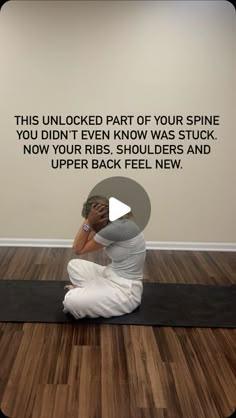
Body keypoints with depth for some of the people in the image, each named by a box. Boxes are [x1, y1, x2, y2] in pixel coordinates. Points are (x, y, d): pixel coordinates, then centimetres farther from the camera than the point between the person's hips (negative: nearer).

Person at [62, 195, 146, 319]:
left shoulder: (116, 228, -26)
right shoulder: (116, 222, 3)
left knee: (71, 301, -27)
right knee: (73, 264, 18)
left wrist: (89, 222, -19)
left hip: (125, 290, -10)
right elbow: (85, 242, 7)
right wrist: (89, 221, -3)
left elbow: (78, 249, -15)